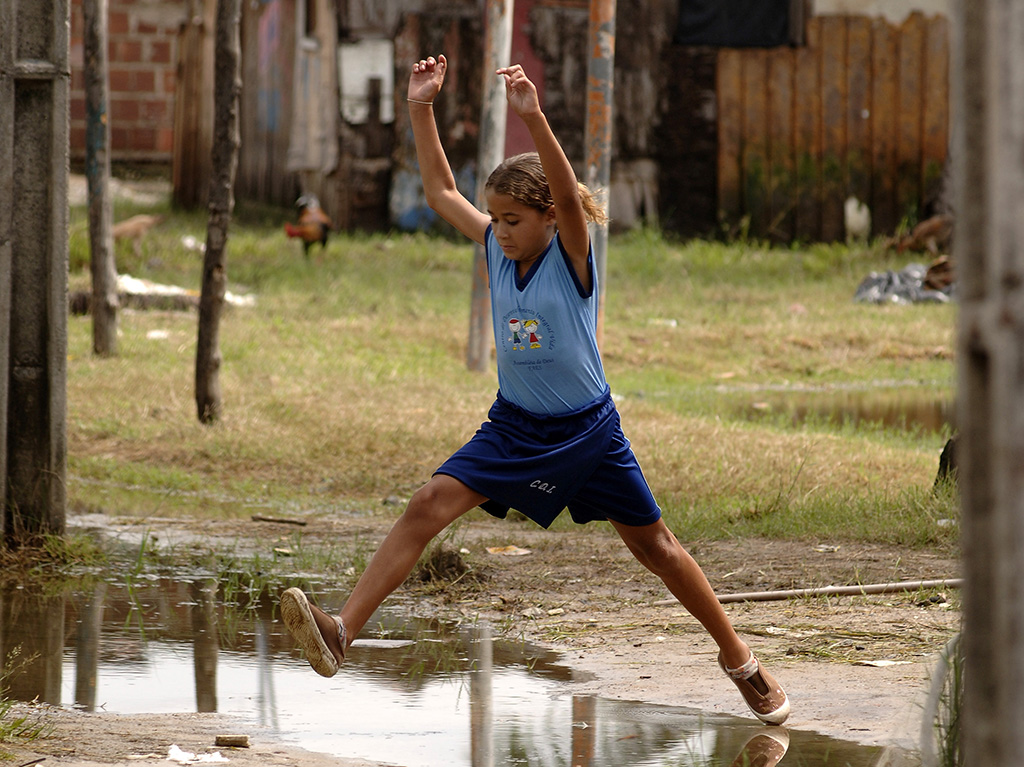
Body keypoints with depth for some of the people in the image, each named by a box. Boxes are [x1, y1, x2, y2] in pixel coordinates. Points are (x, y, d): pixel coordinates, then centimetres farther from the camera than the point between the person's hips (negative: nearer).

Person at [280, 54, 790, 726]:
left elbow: (568, 195, -35)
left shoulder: (573, 254, -16)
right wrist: (421, 110, -9)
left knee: (655, 546, 6)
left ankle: (740, 660, 23)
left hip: (587, 430, -4)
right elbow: (441, 190, 2)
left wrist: (534, 118, -48)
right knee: (429, 505, -15)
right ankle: (342, 631, -23)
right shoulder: (497, 249, -2)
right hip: (514, 426, 4)